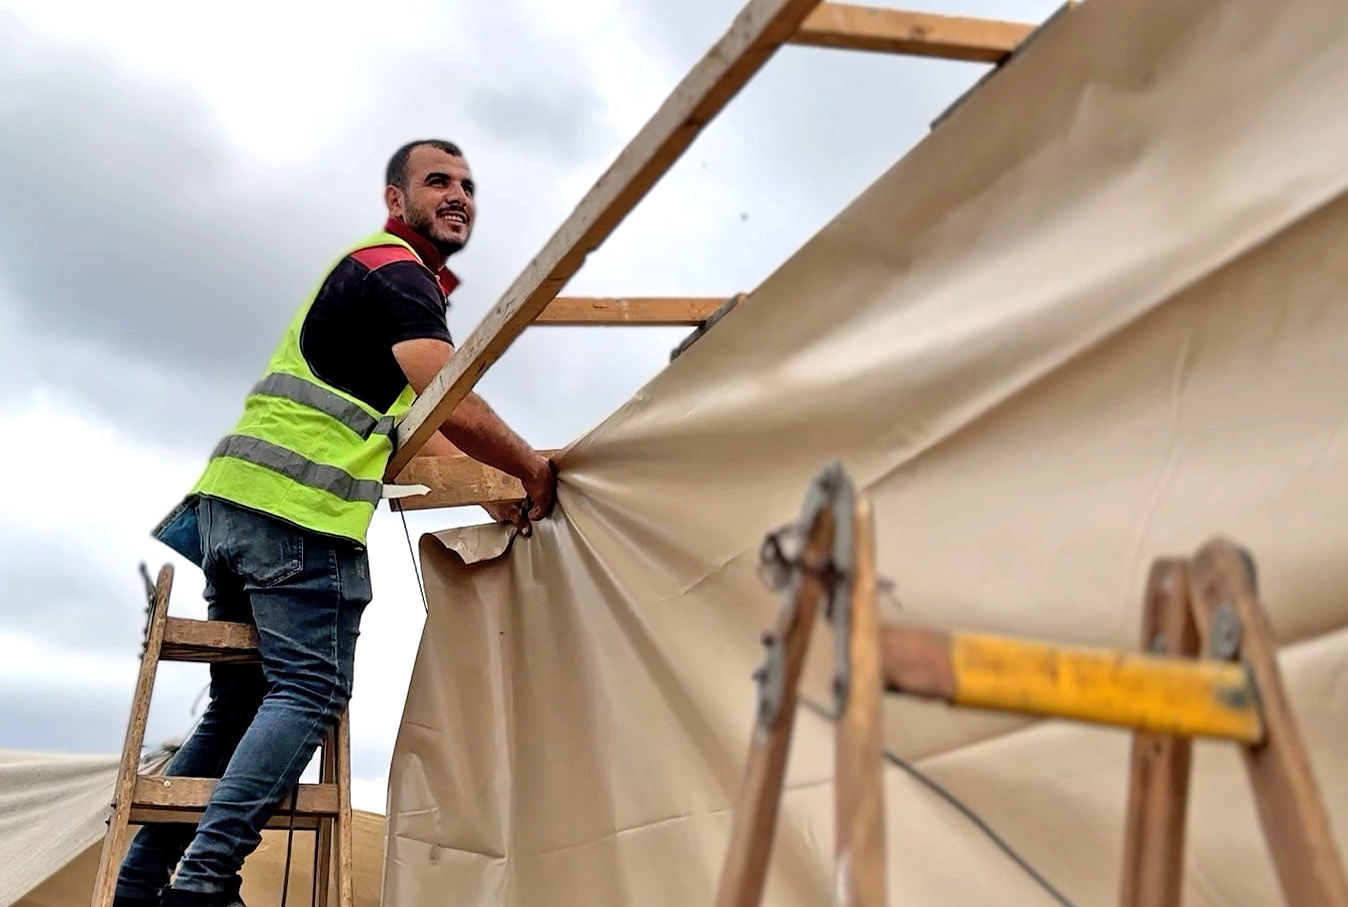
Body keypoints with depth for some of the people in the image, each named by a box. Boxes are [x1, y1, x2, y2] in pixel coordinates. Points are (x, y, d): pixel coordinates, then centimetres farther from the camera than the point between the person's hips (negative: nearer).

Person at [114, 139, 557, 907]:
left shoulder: (378, 279, 28)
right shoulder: (398, 275, -4)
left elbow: (414, 431, 28)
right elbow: (458, 413, -16)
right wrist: (534, 471, -1)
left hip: (234, 499, 10)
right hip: (299, 514, -10)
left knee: (239, 705, 12)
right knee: (308, 696, -10)